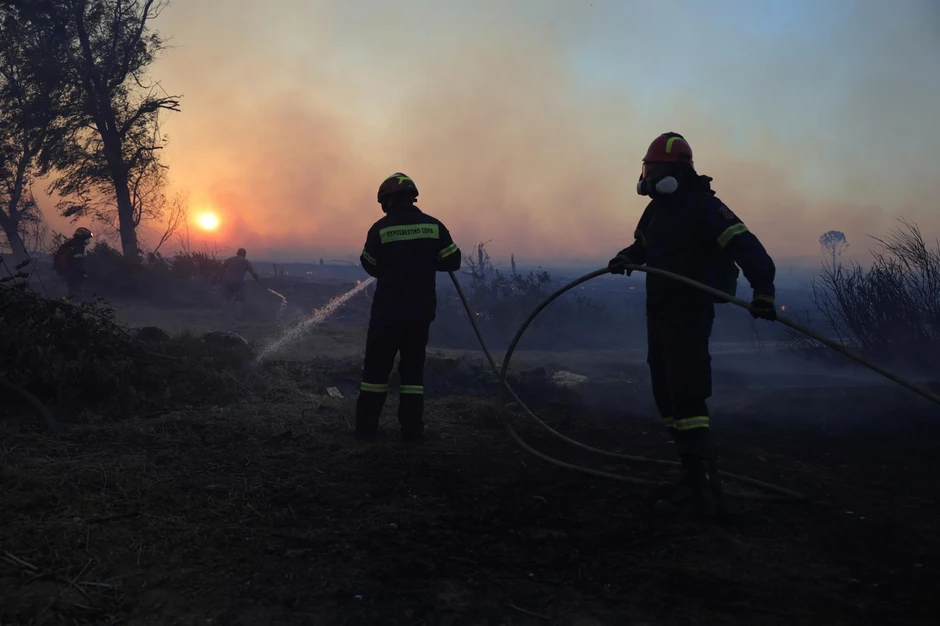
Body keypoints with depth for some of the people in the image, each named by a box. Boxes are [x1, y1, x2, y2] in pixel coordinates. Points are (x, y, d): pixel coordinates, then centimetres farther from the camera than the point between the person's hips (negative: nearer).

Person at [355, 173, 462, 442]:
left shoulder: (380, 228, -7)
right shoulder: (433, 225, -2)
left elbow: (371, 266, 3)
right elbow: (453, 261, 1)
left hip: (388, 308, -2)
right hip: (422, 309, 2)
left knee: (377, 366, 7)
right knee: (413, 366, 12)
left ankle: (366, 427, 10)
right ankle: (412, 428, 11)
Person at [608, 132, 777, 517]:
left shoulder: (703, 206, -12)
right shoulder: (656, 209, 14)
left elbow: (745, 246, -23)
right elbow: (642, 246, 31)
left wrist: (763, 289, -37)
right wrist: (625, 258, 9)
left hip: (689, 317, -9)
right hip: (658, 315, 9)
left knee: (686, 399, -13)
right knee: (666, 399, 11)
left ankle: (701, 489, -8)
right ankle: (697, 473, 21)